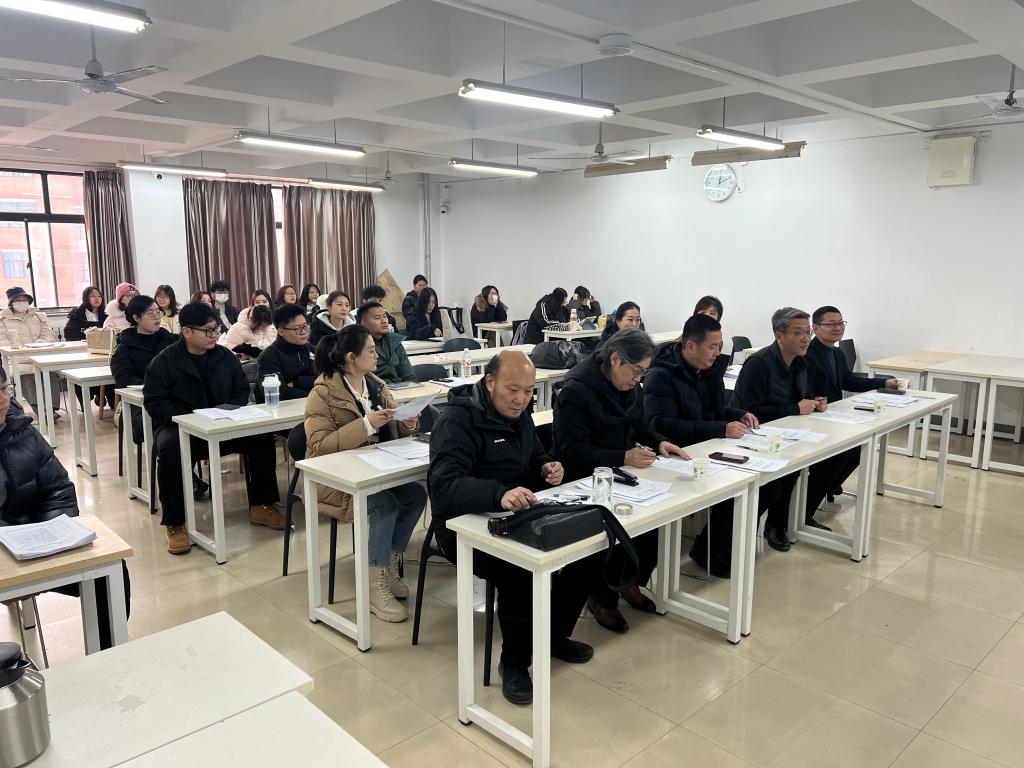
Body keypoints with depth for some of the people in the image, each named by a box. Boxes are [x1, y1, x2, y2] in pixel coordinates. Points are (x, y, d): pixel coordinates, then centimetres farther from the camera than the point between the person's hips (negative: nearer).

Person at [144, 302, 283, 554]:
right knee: (169, 450, -36)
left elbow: (241, 391, 13)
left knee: (262, 437, -18)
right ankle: (174, 524, -22)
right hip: (179, 426, -3)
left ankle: (260, 506, -4)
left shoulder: (225, 357, 7)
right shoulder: (164, 361, -5)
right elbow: (154, 401, -9)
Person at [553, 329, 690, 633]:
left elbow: (640, 425, 20)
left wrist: (659, 442, -1)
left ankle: (632, 583, 11)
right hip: (585, 481, -8)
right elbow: (574, 451, -23)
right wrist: (624, 457, -30)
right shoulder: (577, 391, -19)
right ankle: (601, 597, -1)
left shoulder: (629, 386, 8)